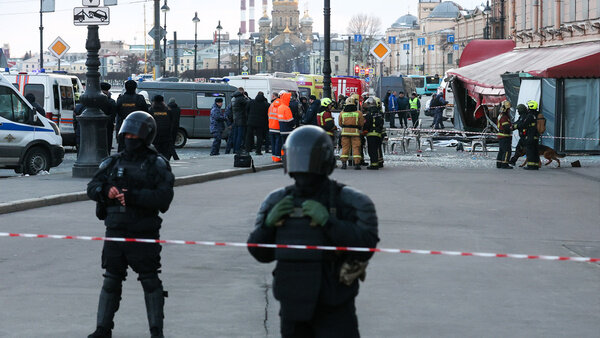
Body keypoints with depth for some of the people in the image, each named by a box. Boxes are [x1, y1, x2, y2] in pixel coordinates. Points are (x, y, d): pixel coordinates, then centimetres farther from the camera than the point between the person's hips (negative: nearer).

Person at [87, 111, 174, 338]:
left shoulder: (157, 165, -2)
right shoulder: (113, 162, 12)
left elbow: (164, 197, -14)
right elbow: (92, 188, 10)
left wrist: (132, 196, -22)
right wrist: (106, 191, -12)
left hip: (144, 234, -4)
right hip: (115, 231, 4)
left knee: (150, 281, -1)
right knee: (111, 280, 10)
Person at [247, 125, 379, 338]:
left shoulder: (348, 201, -7)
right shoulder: (278, 202, 7)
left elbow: (366, 245, -18)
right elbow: (261, 253, 10)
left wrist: (328, 222, -25)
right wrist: (269, 223, -9)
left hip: (334, 310, -5)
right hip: (293, 304, 5)